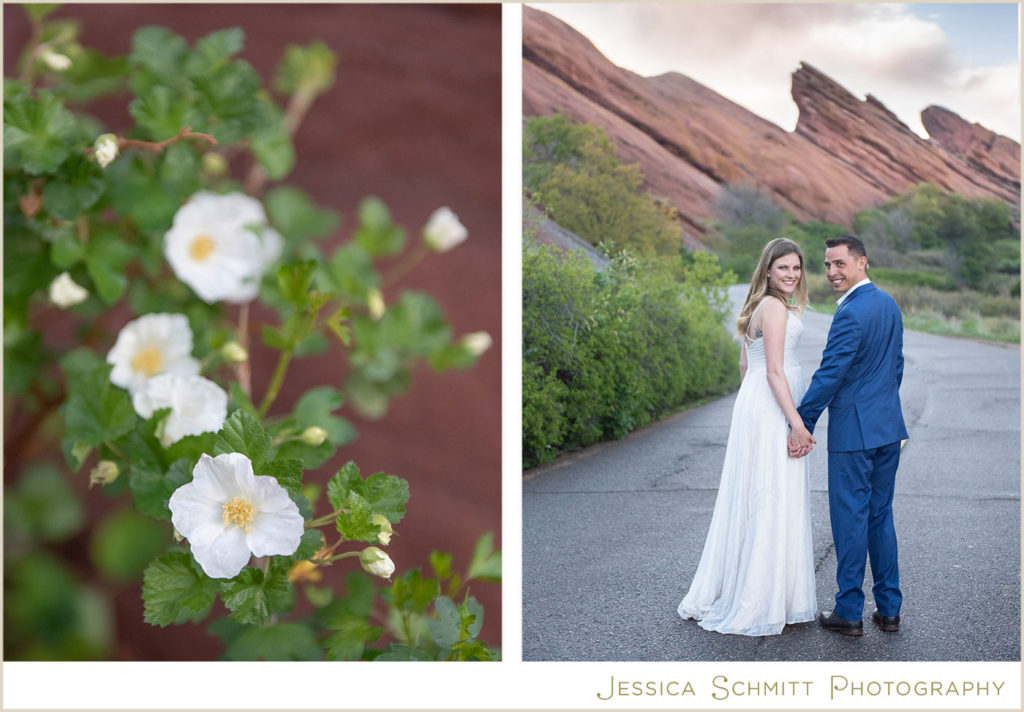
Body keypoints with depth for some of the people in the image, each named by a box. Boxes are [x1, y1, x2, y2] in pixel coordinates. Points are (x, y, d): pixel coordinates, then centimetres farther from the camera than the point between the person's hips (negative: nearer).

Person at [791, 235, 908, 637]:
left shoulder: (851, 314, -18)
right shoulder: (889, 304, 10)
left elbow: (829, 374, -19)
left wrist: (803, 424, -12)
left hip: (853, 431, -8)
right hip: (889, 427, 9)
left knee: (850, 519, 0)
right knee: (881, 516, 14)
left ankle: (849, 614, 9)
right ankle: (889, 610, 20)